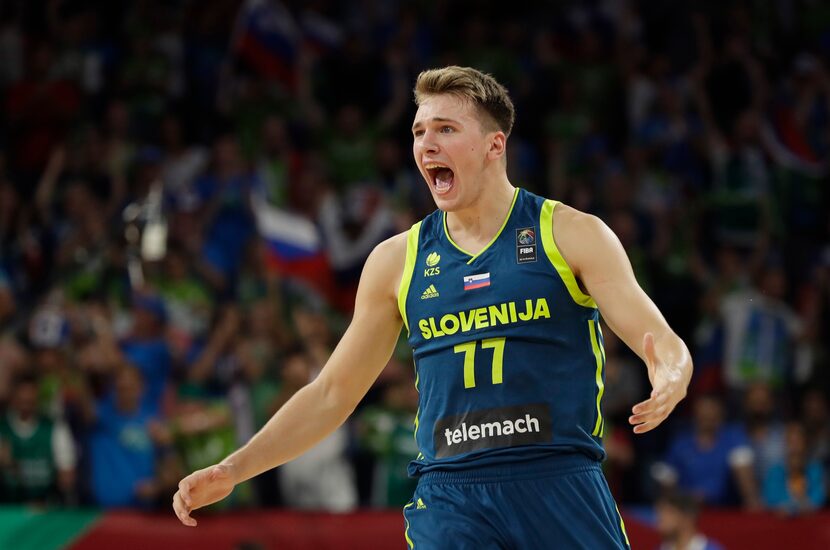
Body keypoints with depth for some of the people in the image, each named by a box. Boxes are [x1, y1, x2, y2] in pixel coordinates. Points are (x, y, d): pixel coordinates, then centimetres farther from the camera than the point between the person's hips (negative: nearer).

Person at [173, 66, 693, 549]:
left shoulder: (571, 234, 3)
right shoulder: (396, 261, 12)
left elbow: (667, 346, -3)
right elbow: (331, 394, 18)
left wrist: (669, 382, -28)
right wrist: (233, 470, 9)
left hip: (561, 485, -2)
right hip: (449, 499, 2)